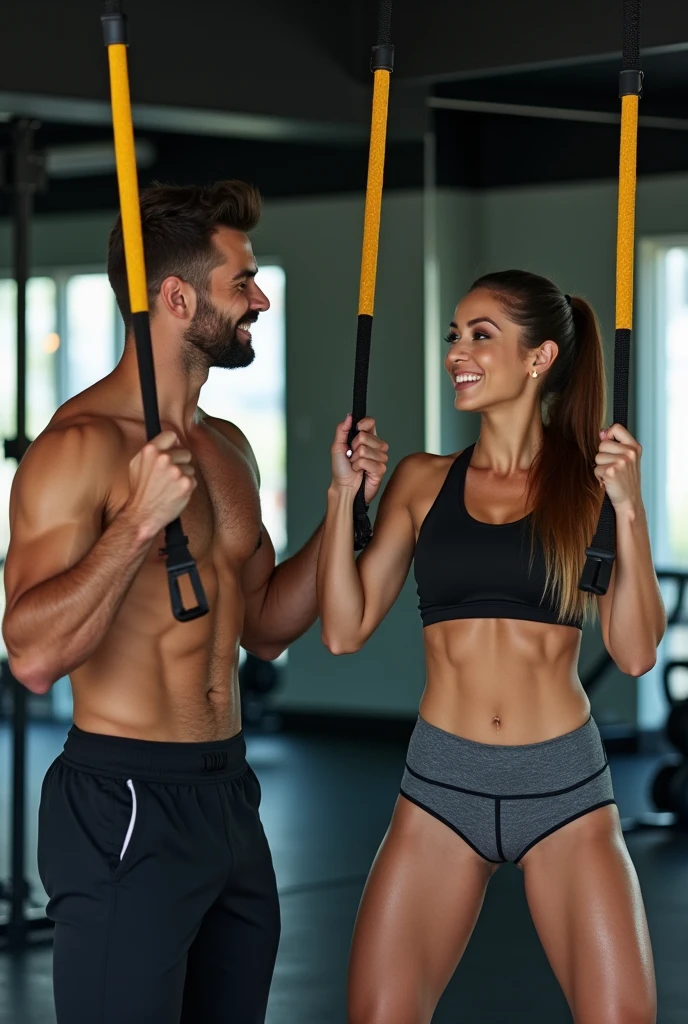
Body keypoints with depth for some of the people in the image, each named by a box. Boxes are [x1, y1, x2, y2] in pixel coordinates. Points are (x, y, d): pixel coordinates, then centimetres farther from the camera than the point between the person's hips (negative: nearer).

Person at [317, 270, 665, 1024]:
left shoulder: (589, 482, 0)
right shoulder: (422, 480, 5)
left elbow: (634, 652, -6)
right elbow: (344, 631, 2)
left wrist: (628, 510, -14)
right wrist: (344, 494, -4)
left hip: (566, 785, -1)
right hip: (441, 781, 2)